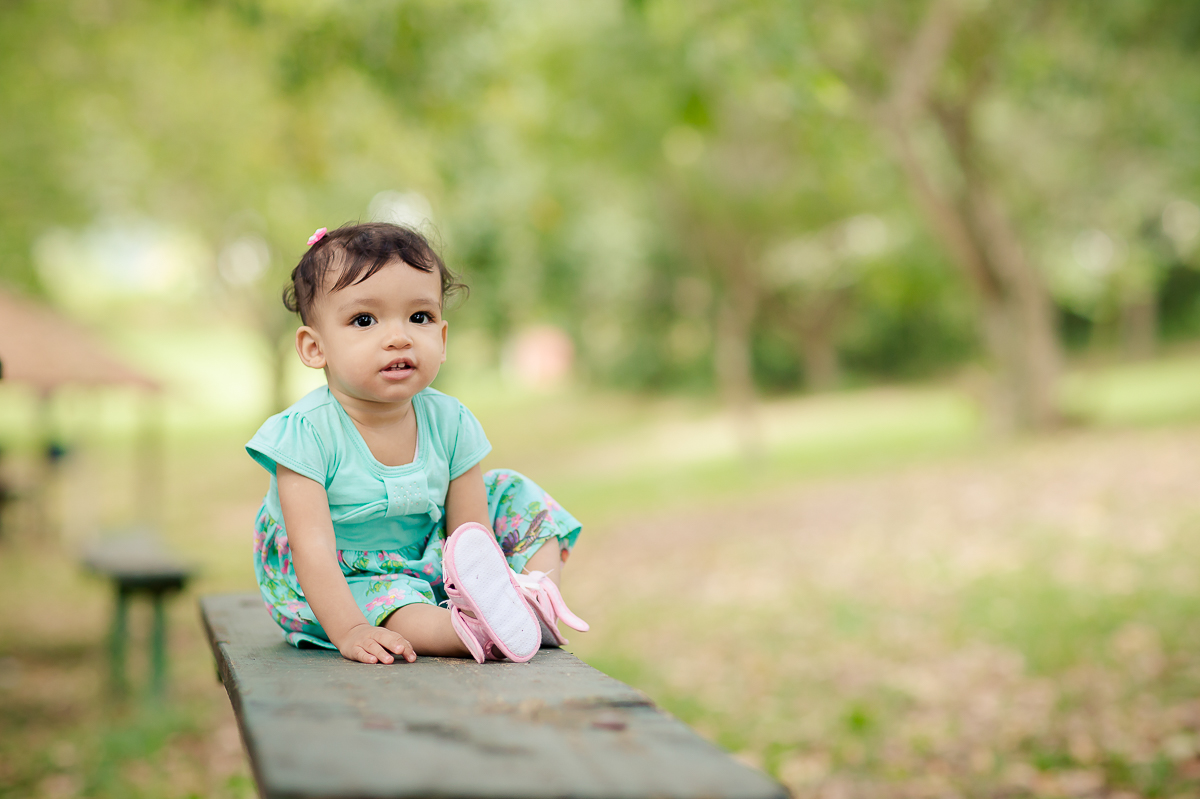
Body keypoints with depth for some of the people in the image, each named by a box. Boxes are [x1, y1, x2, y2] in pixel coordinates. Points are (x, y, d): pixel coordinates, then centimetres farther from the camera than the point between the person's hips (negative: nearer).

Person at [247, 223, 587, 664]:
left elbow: (473, 539, -10)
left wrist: (489, 597, -25)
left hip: (426, 565, 5)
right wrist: (350, 631, -39)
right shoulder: (305, 432, -23)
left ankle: (535, 594, -23)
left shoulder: (449, 422, -10)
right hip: (345, 582, -5)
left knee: (520, 500, -1)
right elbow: (313, 549, -28)